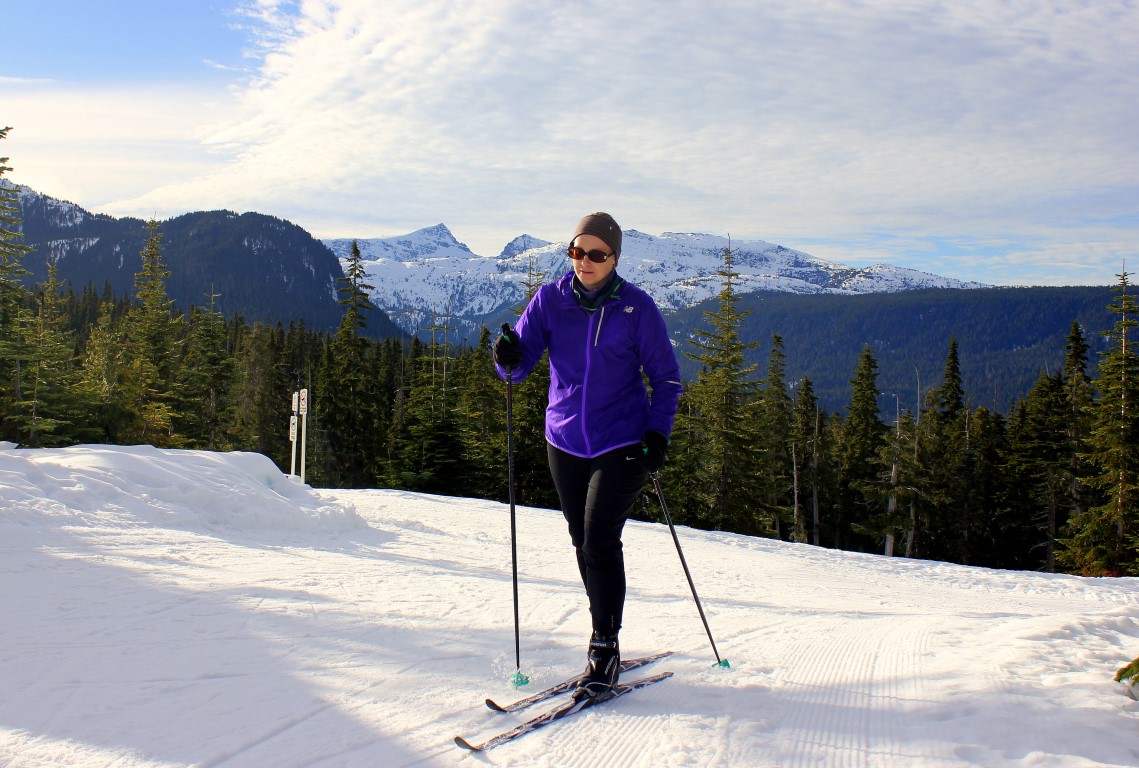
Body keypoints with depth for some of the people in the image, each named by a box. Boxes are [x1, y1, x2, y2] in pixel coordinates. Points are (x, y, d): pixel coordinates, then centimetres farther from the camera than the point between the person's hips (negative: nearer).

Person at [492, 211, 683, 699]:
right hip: (565, 442, 4)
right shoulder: (550, 299, -1)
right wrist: (509, 359, -26)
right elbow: (521, 363, -3)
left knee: (600, 544, -9)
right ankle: (606, 639, 28)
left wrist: (658, 432, -12)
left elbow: (666, 378, 0)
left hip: (621, 443, -3)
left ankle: (604, 650, 6)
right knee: (583, 545, 11)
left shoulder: (637, 308, -7)